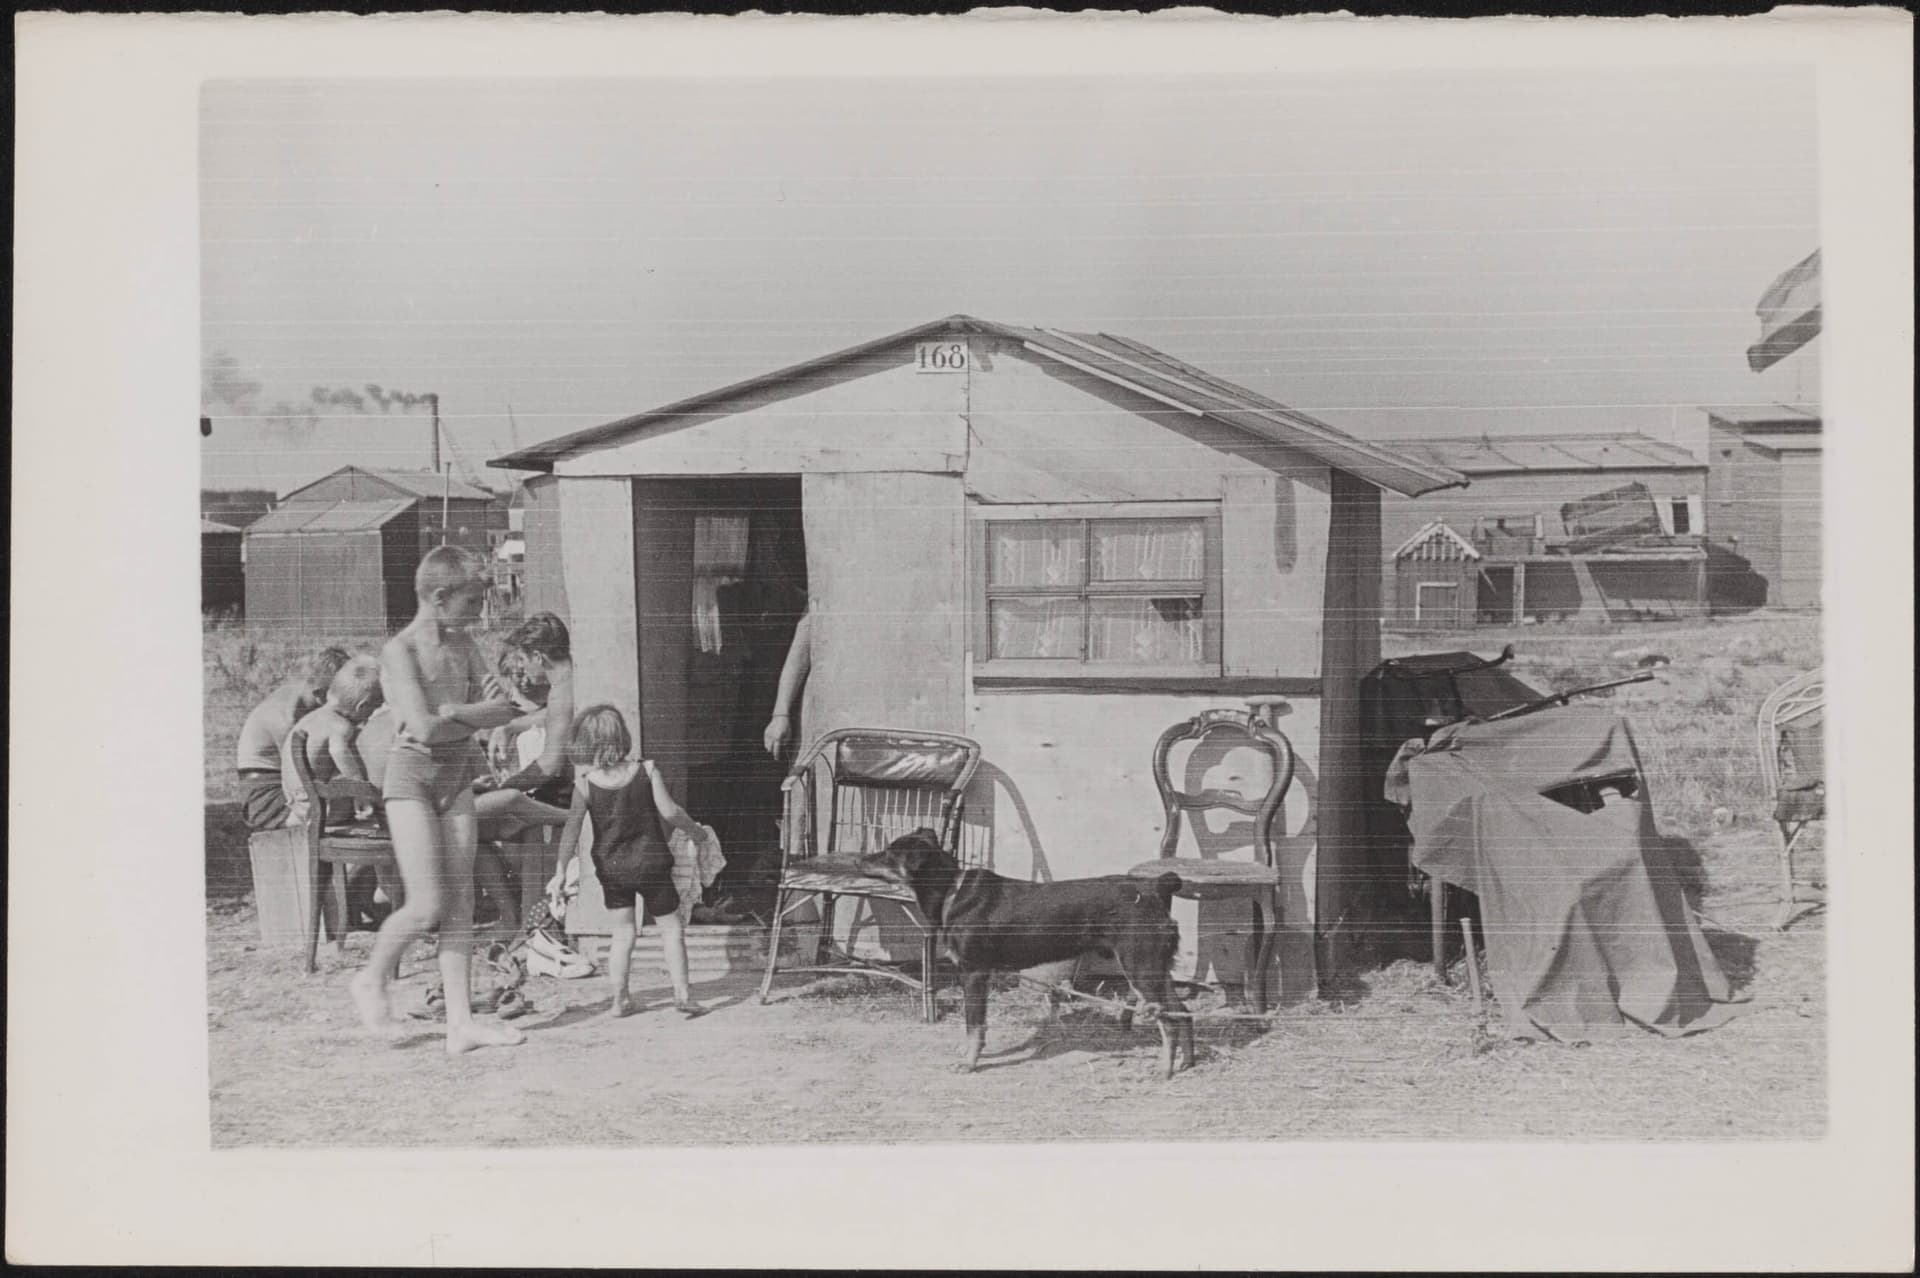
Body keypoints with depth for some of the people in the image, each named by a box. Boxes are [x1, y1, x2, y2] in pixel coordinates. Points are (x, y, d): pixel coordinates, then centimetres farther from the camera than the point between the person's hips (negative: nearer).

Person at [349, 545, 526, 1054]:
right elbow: (424, 728, -22)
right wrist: (475, 716, -8)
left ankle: (460, 1021, 5)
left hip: (457, 777, 7)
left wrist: (451, 713, -14)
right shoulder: (400, 651, -12)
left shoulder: (463, 644, 8)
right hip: (412, 775, -7)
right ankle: (373, 979, 17)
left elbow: (504, 709, 1)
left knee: (460, 903, 3)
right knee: (427, 904, -10)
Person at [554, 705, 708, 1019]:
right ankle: (682, 993, 5)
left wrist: (561, 870, -1)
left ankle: (619, 999, 13)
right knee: (671, 925, 10)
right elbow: (669, 812, -14)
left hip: (611, 867, 1)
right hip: (650, 861, -1)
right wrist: (695, 830, 4)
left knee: (623, 929, 15)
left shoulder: (585, 782, -9)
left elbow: (572, 827, -8)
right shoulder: (645, 770, -10)